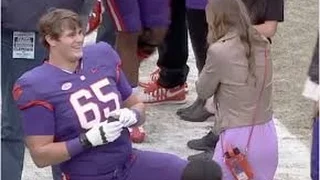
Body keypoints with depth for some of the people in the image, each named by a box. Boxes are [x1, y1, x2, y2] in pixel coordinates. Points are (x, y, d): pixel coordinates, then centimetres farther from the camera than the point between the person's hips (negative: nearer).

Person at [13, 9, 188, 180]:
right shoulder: (37, 86, -14)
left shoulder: (102, 56, 2)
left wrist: (131, 116, -9)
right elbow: (41, 156, -15)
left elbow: (136, 106, 14)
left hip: (130, 163, 5)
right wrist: (89, 140, -23)